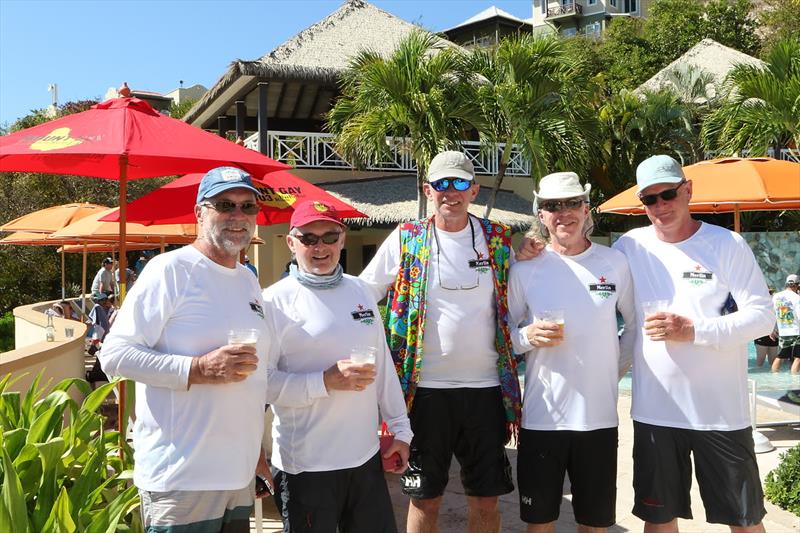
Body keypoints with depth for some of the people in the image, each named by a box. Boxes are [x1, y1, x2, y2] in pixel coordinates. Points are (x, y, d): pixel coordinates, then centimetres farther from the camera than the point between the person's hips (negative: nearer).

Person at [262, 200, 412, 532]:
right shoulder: (275, 300, -9)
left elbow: (383, 365, 13)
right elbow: (263, 381, -15)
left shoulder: (359, 290, 9)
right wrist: (326, 381, -22)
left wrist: (400, 430, 12)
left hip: (367, 457, 6)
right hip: (304, 466, -5)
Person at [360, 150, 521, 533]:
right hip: (426, 387, -1)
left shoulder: (498, 240, 6)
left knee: (486, 500, 11)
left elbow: (514, 310, 17)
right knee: (425, 498, 10)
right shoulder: (406, 240, 0)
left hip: (486, 387, 2)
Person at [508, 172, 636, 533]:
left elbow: (635, 323, 12)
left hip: (599, 416, 1)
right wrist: (528, 337, -15)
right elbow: (506, 335, 4)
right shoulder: (524, 269, -2)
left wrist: (619, 368, 4)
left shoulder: (614, 263, 1)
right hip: (541, 417, -1)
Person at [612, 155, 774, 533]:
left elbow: (762, 316, -8)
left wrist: (695, 331, -19)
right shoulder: (630, 246, 0)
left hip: (721, 411, -2)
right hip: (654, 411, 2)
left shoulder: (727, 244, -5)